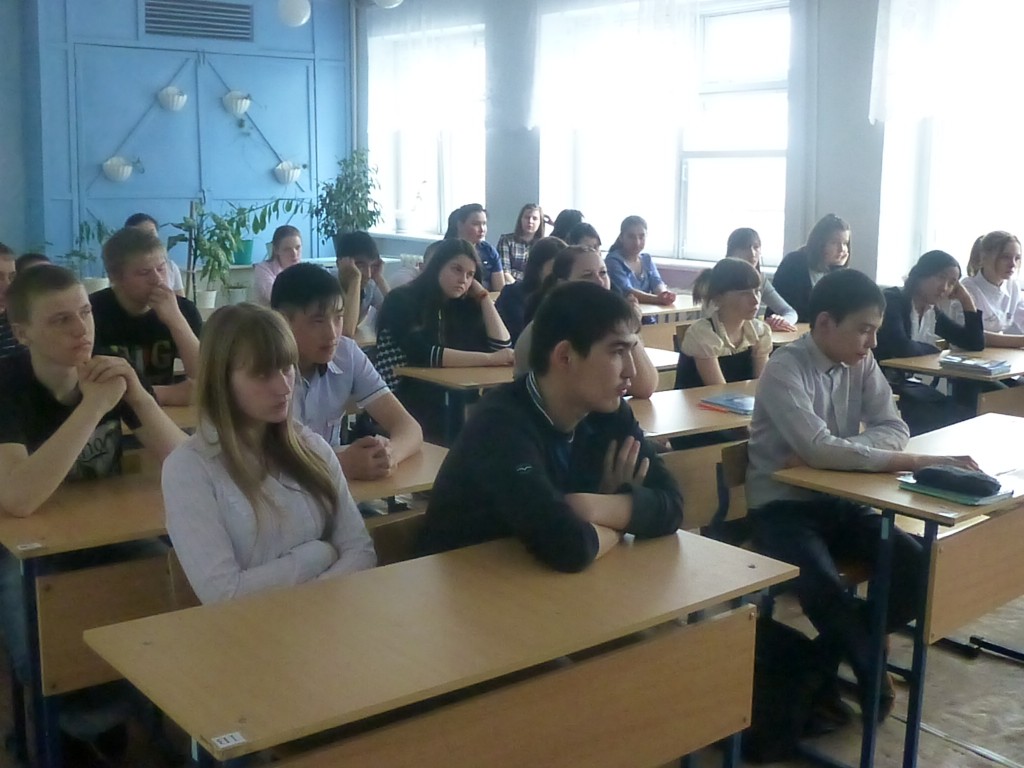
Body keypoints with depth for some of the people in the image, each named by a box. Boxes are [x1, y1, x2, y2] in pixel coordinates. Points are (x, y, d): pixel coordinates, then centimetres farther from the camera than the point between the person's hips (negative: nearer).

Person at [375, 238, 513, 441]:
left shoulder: (463, 306, 12)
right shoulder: (401, 301, -6)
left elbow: (501, 346, 3)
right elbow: (423, 355, -21)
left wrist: (483, 296, 3)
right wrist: (490, 359, -23)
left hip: (445, 410, 6)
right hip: (400, 412, -6)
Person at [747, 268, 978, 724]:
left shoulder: (861, 364, 3)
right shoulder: (784, 371, -18)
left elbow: (894, 429, -4)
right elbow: (819, 450, -30)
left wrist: (828, 454, -22)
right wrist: (918, 462, -32)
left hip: (838, 500, 7)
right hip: (782, 506, -6)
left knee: (916, 565, -13)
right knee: (823, 586, -32)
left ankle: (821, 663, 2)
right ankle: (873, 677, -3)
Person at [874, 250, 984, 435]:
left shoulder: (934, 312, 12)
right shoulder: (893, 300, -11)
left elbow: (976, 344, 13)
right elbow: (900, 348, -27)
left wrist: (967, 300, 6)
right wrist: (933, 350, -6)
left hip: (907, 384, 8)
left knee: (968, 416, -9)